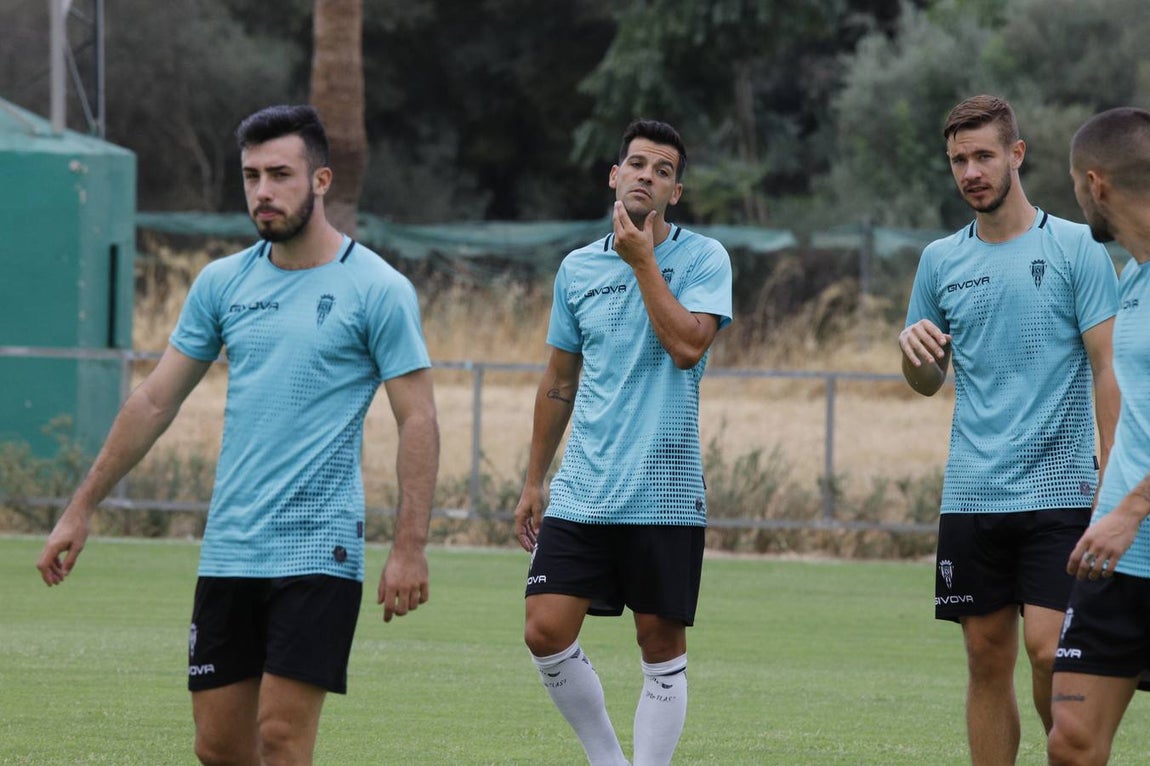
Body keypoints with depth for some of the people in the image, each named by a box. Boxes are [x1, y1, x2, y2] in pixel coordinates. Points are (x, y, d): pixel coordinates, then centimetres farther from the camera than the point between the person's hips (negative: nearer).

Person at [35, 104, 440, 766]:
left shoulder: (378, 289, -5)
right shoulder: (223, 282, 10)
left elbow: (418, 420, -6)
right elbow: (156, 401, 15)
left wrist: (411, 546, -14)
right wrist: (82, 509, 13)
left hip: (317, 554, -5)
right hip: (228, 554, 5)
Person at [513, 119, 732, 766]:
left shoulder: (703, 258, -1)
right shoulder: (578, 269, 11)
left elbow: (687, 346, -17)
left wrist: (644, 261, -12)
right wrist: (534, 482, 18)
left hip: (664, 493, -3)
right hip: (582, 491, 3)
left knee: (662, 647, 0)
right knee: (547, 632, -6)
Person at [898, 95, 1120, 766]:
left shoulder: (1076, 247, -2)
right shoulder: (941, 260, 10)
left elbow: (1108, 368, -3)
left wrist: (1111, 483, -10)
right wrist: (914, 349, -5)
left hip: (1057, 488, -4)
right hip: (971, 496, 4)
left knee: (1048, 653, -14)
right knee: (988, 660, 4)